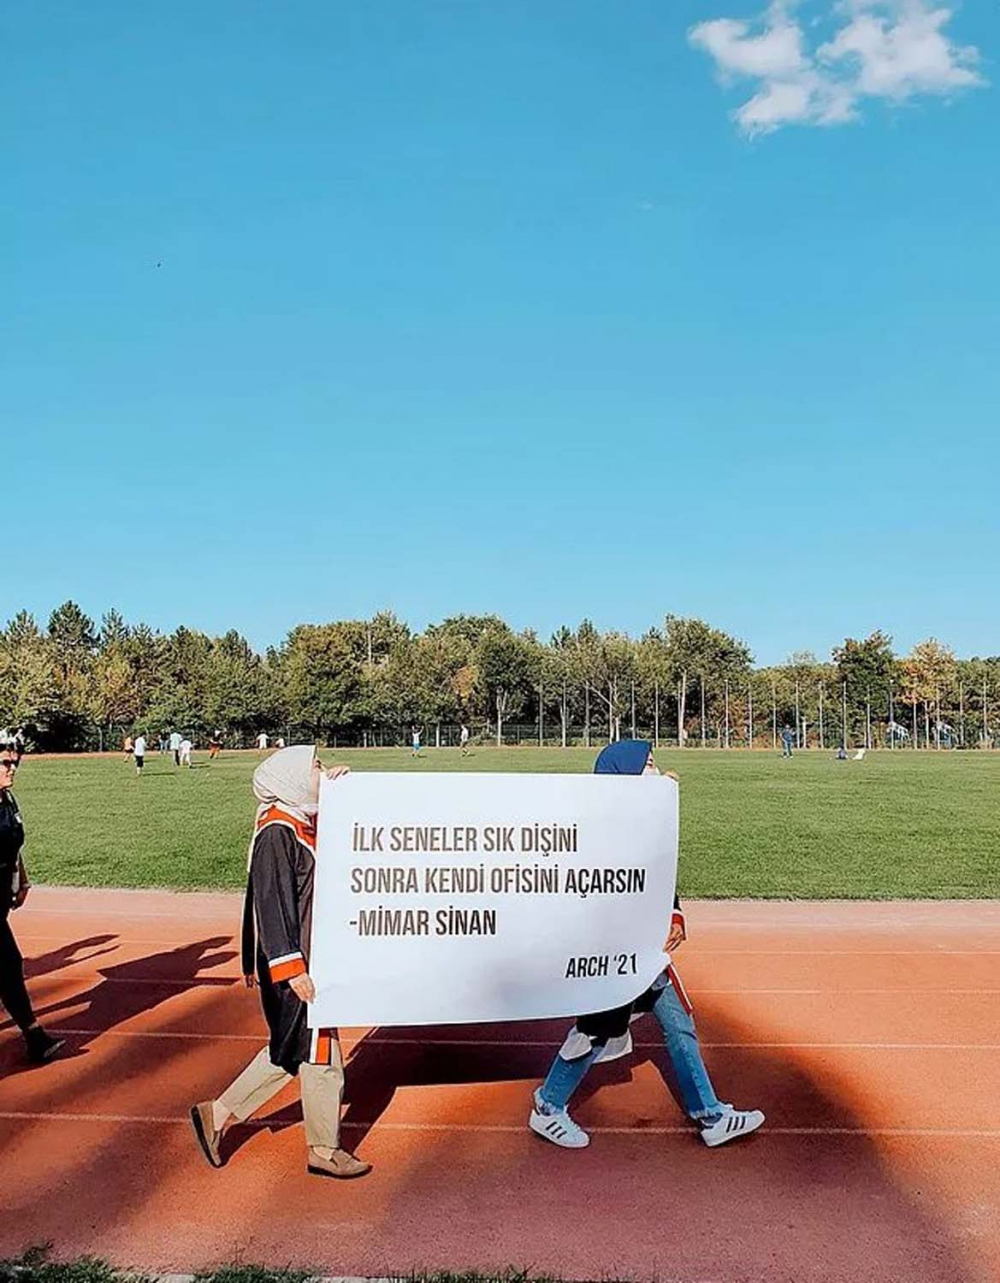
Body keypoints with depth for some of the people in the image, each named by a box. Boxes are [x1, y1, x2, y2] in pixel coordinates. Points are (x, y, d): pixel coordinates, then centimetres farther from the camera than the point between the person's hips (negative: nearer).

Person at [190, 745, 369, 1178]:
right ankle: (324, 1150, 19)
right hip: (292, 966, -10)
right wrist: (292, 968, -23)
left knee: (291, 1050, 19)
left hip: (310, 960, 10)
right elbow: (270, 904, -21)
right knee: (320, 1054, 3)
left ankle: (219, 1113, 29)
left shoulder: (304, 825, 9)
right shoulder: (277, 832, -19)